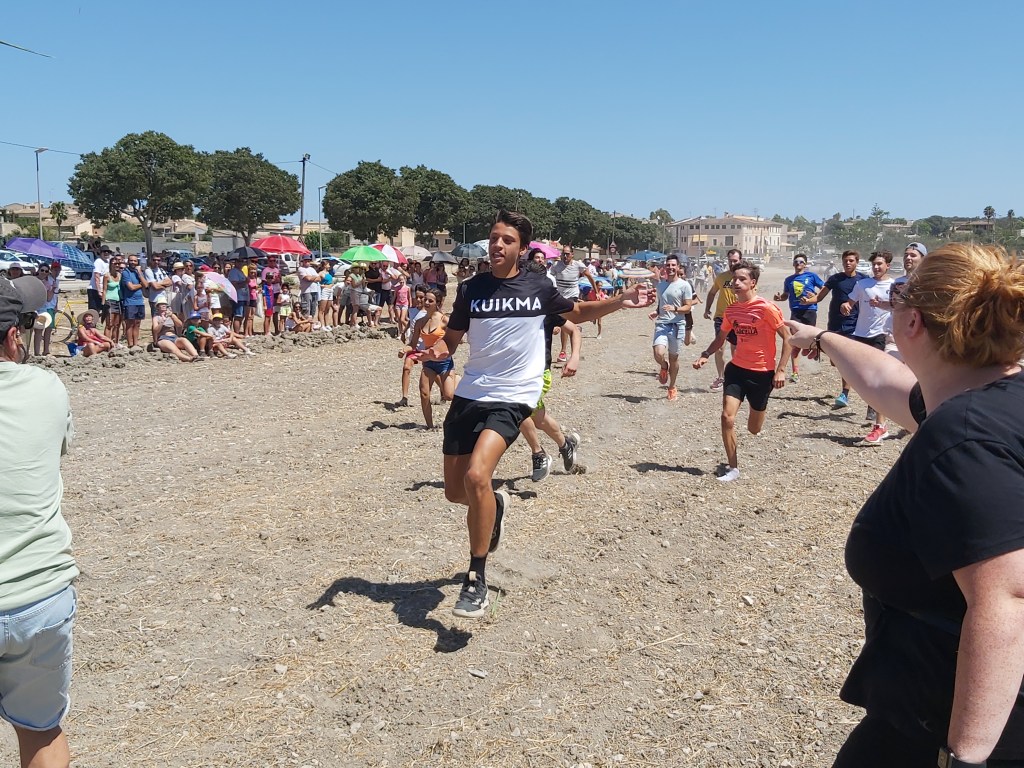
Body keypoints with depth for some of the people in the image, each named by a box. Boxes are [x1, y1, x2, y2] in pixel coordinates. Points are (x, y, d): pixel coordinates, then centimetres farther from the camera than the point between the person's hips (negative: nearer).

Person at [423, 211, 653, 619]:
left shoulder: (538, 287, 0)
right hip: (468, 395, 4)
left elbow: (578, 313, 17)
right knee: (455, 491, 8)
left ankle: (476, 578, -9)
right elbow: (451, 340, 8)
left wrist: (620, 301, 4)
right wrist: (435, 351, -15)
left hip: (512, 398, -3)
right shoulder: (471, 288, 2)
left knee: (476, 476, -25)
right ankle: (495, 504, 45)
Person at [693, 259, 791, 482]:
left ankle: (759, 409, 50)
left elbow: (787, 338, -10)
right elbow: (721, 338, 15)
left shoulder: (766, 308, -15)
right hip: (737, 369, 4)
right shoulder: (731, 309, 1)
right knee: (727, 417, -11)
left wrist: (780, 370, -15)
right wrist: (705, 354, -2)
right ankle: (733, 468, 3)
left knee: (753, 429, 10)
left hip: (762, 373, -4)